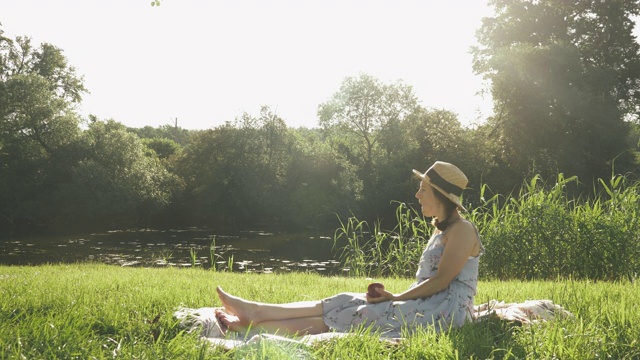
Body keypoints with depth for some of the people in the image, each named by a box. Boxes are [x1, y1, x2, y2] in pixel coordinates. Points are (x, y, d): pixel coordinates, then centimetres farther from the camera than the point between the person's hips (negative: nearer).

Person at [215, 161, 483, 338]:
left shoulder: (462, 229, -9)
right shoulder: (441, 230, 21)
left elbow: (441, 281, -15)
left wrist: (396, 298, -13)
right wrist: (394, 297, 1)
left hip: (445, 309, -8)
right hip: (426, 305, 9)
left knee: (361, 315, -18)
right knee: (350, 304, -8)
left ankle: (254, 323, -24)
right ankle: (255, 316, -17)